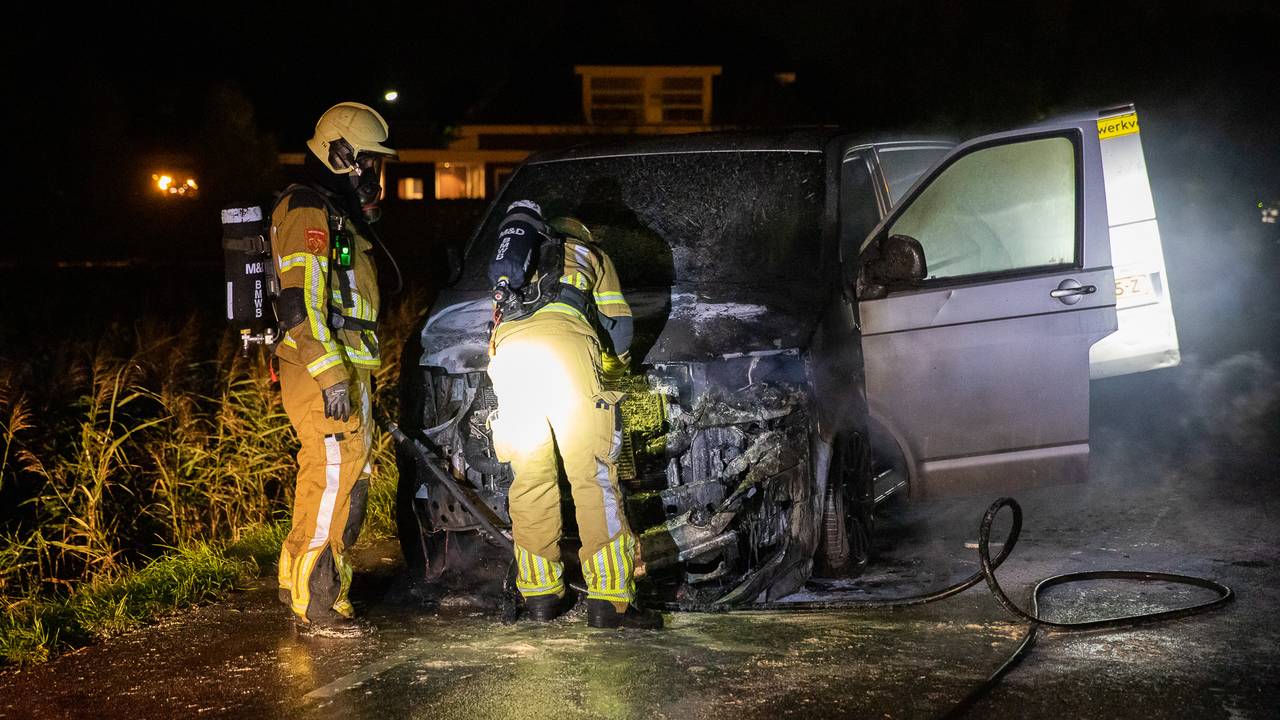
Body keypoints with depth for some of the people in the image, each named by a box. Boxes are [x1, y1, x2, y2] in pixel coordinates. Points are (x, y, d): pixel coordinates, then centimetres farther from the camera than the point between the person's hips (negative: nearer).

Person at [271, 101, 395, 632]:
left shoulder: (340, 215, 23)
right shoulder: (308, 212, -10)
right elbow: (300, 302, -21)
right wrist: (331, 374, -26)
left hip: (345, 371, 11)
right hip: (322, 373, -11)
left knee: (349, 479, 14)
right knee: (331, 476, -9)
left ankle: (302, 582, 25)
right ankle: (316, 602, -3)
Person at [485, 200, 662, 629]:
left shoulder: (518, 258, 40)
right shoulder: (591, 254, 32)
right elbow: (618, 325, 26)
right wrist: (612, 370, 43)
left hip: (509, 350, 3)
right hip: (565, 344, -3)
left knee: (529, 478, 10)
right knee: (594, 476, -3)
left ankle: (540, 594, 13)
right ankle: (610, 600, -5)